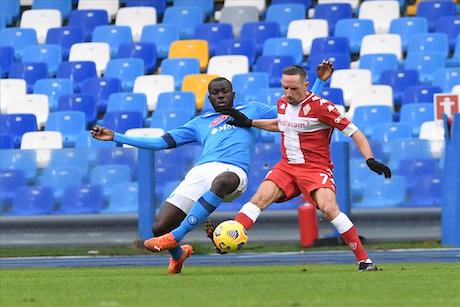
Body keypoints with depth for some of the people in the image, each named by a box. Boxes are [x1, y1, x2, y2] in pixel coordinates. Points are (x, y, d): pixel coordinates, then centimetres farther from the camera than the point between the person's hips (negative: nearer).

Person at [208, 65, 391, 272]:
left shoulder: (320, 106, -15)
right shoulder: (282, 103, 6)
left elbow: (354, 132, -13)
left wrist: (370, 160, -23)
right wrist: (249, 123, 26)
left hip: (316, 168, -6)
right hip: (287, 167, 6)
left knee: (329, 208, -25)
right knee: (260, 197, -16)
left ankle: (363, 260, -18)